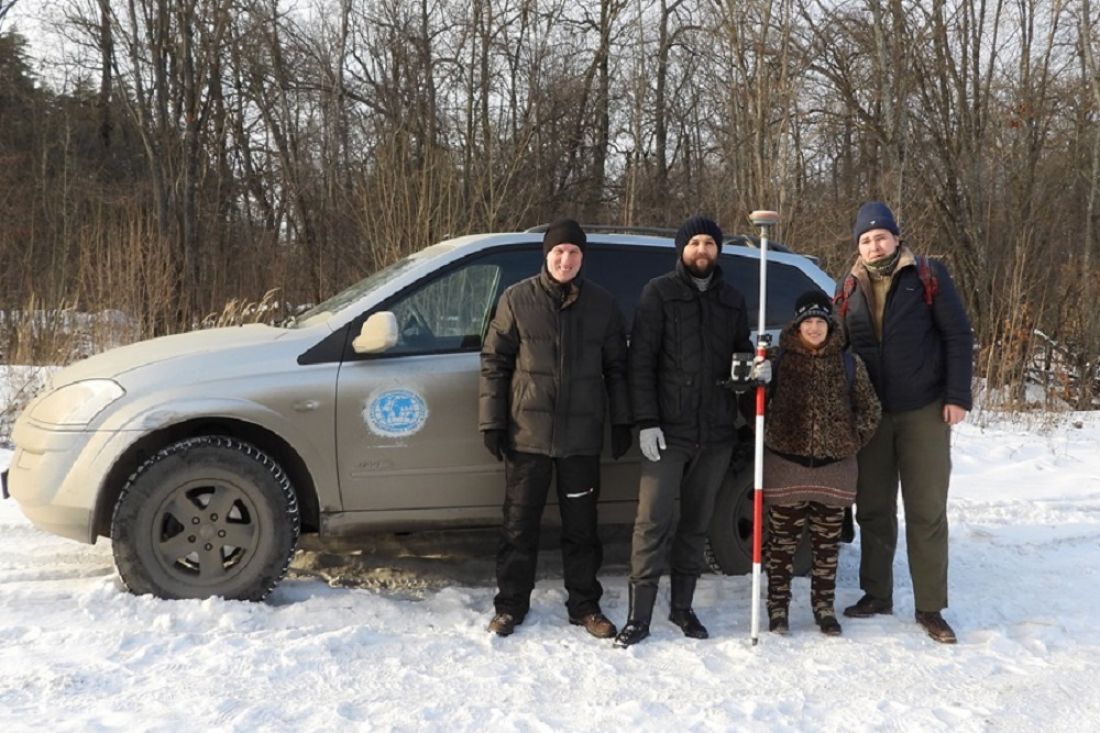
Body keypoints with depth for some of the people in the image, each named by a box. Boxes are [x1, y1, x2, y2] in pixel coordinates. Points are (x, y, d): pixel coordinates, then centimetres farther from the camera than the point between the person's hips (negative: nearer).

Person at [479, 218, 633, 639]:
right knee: (520, 524, 8)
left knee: (581, 525, 10)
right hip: (527, 433, -1)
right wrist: (491, 422, -4)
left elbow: (616, 367, 10)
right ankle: (510, 605, 21)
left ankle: (585, 605, 24)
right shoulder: (517, 299, -1)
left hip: (582, 435, 1)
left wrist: (621, 422, 5)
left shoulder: (601, 305, 5)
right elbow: (494, 362, 0)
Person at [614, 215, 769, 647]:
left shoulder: (732, 300, 13)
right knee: (653, 520, -6)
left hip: (716, 432, 4)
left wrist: (758, 368, -2)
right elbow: (641, 361, -4)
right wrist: (646, 421, -12)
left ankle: (682, 607, 23)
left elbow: (742, 350, 23)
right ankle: (640, 615, 1)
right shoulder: (659, 292, 1)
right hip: (668, 430, -4)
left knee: (697, 522, 11)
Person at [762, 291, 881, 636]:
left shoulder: (849, 364, 3)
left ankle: (824, 606, 23)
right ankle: (778, 606, 16)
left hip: (834, 466, 2)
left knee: (827, 542, 11)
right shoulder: (780, 361, -2)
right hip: (786, 464, -1)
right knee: (783, 539, 5)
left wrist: (853, 439, 3)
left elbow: (871, 409, 11)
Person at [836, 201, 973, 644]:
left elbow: (958, 336, -4)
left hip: (924, 411, -3)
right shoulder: (850, 290, 7)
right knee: (873, 510, 10)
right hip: (870, 415, 3)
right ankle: (876, 595, 23)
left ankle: (930, 607, 10)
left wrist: (957, 395, -10)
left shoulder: (928, 277, -3)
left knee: (927, 511, 2)